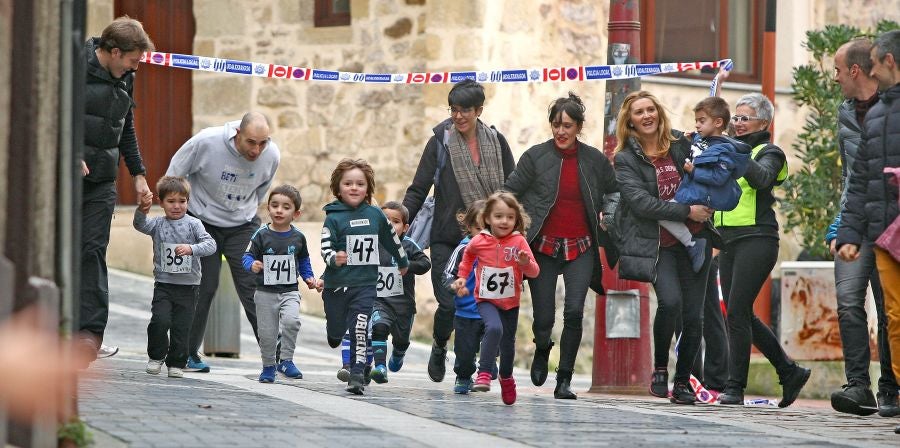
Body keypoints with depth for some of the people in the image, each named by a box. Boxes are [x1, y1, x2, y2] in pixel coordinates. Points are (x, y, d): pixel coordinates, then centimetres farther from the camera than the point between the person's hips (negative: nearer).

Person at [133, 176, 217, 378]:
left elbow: (210, 244, -9)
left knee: (181, 326, 1)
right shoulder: (158, 224, 5)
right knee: (160, 320, -13)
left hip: (188, 285, 0)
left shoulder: (193, 224, 0)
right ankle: (156, 356, 9)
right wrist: (142, 210, -35)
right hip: (163, 284, 0)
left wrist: (191, 249, -27)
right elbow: (140, 225, -14)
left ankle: (176, 363, 15)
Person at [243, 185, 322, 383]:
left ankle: (286, 360, -12)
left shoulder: (298, 237, 3)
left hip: (289, 292, 0)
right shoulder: (261, 235, -5)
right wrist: (252, 265, -25)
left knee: (291, 320, -26)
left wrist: (309, 278, 7)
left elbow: (303, 261, 17)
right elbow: (247, 256, -5)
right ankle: (268, 367, 27)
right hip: (265, 292, 0)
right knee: (267, 333, 5)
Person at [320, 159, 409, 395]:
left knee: (360, 330, -13)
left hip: (365, 284, 1)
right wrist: (334, 258, -34)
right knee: (337, 330, 15)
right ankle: (334, 333, 51)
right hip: (337, 284, -1)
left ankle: (357, 374, -11)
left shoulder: (375, 215, 5)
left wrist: (403, 261, 34)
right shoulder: (333, 218, -5)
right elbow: (326, 247, -12)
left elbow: (392, 239, 21)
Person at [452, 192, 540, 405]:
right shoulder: (479, 242, -9)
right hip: (486, 300, -2)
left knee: (508, 342, 15)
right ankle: (484, 373, -29)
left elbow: (534, 272, -14)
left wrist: (526, 264, -34)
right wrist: (462, 277, 9)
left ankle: (506, 377, 42)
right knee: (494, 328, -30)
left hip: (511, 302, 2)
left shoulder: (519, 242, -11)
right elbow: (468, 255, 16)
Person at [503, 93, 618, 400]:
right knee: (544, 317, -2)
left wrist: (608, 218, 5)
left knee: (574, 312, -14)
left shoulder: (595, 160, 3)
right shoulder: (536, 156, -3)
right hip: (543, 247, -1)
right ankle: (542, 349, 35)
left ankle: (564, 381, -4)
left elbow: (614, 191, 20)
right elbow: (510, 193, 2)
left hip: (581, 248, 1)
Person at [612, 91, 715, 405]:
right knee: (670, 302, -24)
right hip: (658, 245, -3)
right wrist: (687, 211, -17)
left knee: (693, 314, 1)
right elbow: (641, 202, -13)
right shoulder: (626, 160, 0)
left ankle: (683, 380, 16)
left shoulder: (681, 146, 9)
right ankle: (660, 369, -3)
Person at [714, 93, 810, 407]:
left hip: (756, 239, -8)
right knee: (742, 316, 8)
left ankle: (735, 387, -12)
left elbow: (761, 178, -21)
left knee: (737, 311, -14)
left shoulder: (769, 153, 0)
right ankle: (790, 372, 20)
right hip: (728, 241, 8)